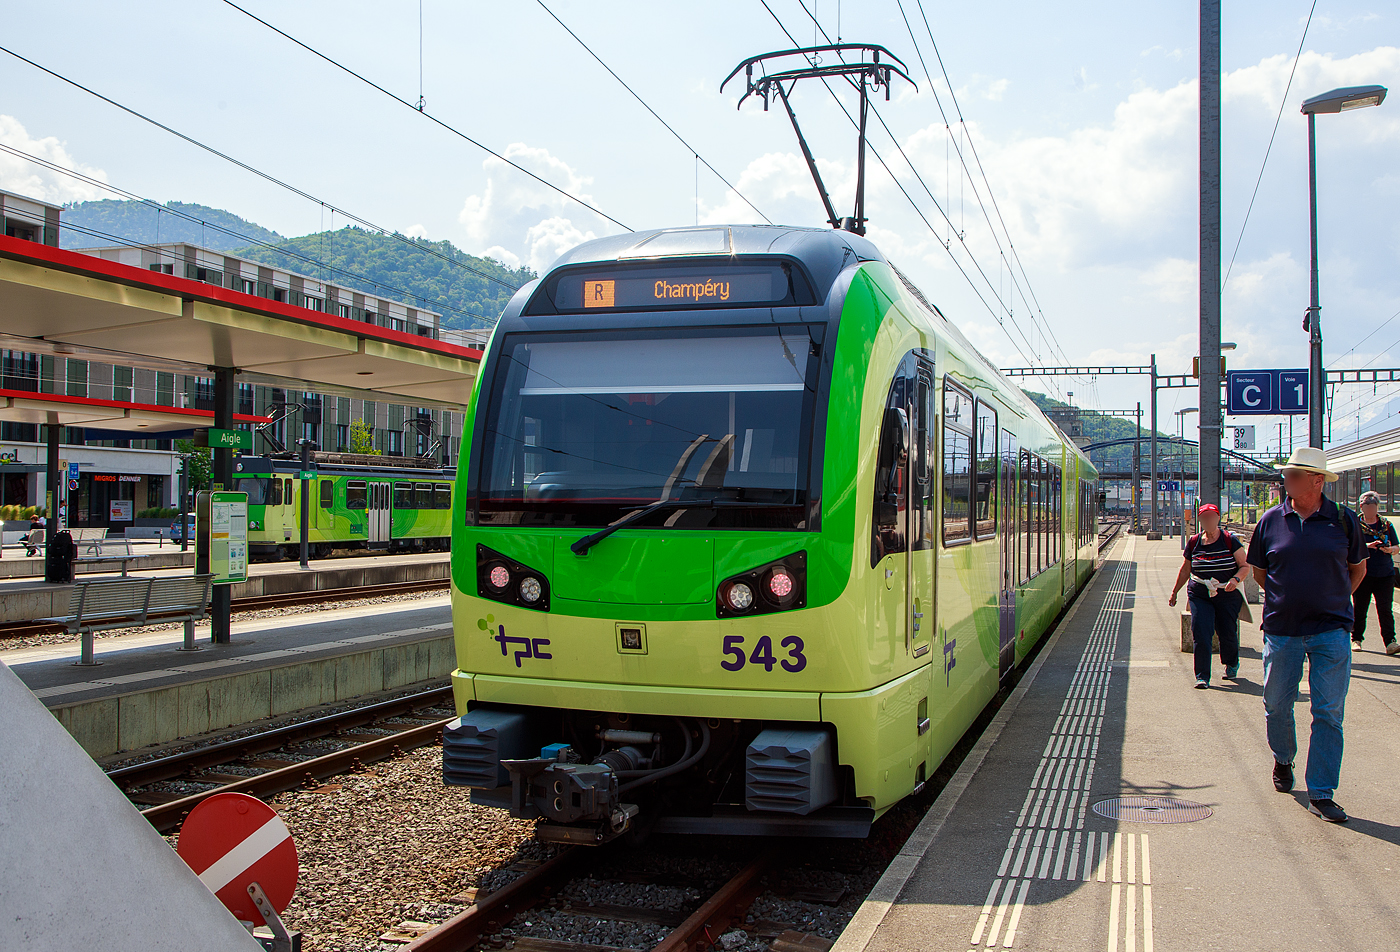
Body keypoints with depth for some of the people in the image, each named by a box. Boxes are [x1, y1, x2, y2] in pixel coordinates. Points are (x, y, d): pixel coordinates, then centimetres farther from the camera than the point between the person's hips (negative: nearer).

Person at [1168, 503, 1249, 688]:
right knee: (1200, 634, -11)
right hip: (1199, 595, 2)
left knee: (1227, 634, 2)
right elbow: (1185, 570, 15)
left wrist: (1236, 579, -20)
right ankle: (1202, 676, -3)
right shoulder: (1194, 542, 5)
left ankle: (1232, 665, 34)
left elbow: (1244, 566, 0)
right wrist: (1174, 593, 19)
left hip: (1227, 595, -2)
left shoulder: (1230, 540, -3)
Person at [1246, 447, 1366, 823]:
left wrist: (1333, 602, 9)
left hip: (1331, 632, -1)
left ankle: (1321, 793, 4)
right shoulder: (1271, 520, 1)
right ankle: (1283, 761, 39)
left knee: (1329, 712, -2)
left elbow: (1357, 569, 14)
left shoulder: (1343, 520, -1)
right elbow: (1259, 570, 14)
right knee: (1277, 704, 11)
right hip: (1281, 629, 1)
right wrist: (1285, 598, 7)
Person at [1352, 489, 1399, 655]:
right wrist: (1367, 545, -21)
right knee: (1359, 609, 5)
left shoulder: (1387, 525, 13)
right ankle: (1356, 639, 18)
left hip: (1385, 574, 2)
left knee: (1385, 609, -6)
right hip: (1363, 573, -1)